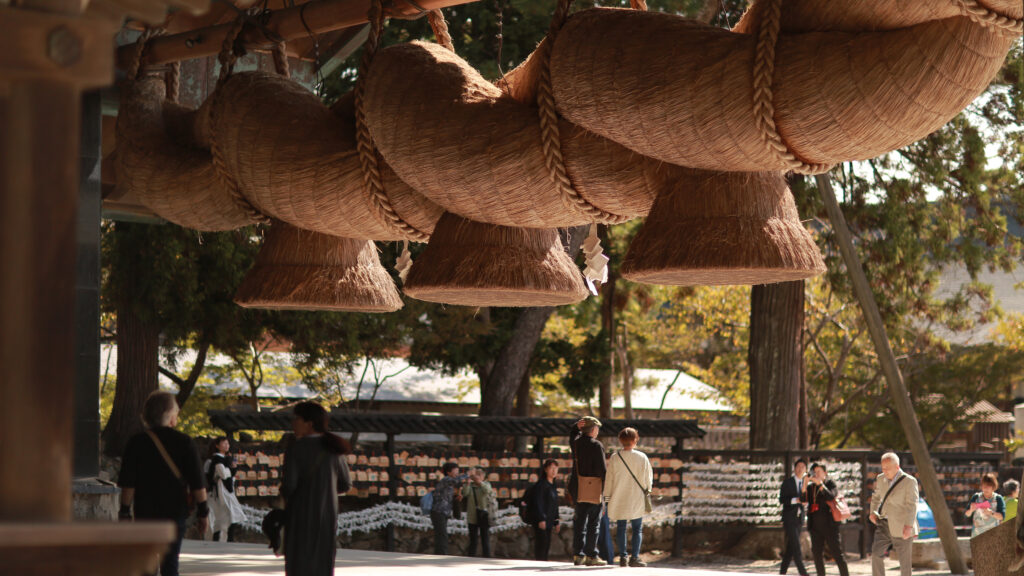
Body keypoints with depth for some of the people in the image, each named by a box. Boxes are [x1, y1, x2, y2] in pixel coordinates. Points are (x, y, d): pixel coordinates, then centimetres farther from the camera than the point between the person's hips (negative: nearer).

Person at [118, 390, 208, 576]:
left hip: (145, 512, 0)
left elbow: (128, 483, -5)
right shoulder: (184, 442, -2)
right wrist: (202, 511, 4)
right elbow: (197, 482, -3)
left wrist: (125, 512, 1)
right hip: (176, 511, 0)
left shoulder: (136, 443, -2)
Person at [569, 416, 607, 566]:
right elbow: (602, 469, -12)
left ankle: (578, 554, 10)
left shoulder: (576, 442, 6)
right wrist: (607, 489, -5)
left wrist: (577, 426, 11)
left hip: (579, 487, 6)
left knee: (580, 521, 10)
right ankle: (591, 555, 0)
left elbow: (572, 434, 32)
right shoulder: (597, 446, -12)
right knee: (593, 523, -1)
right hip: (594, 488, -6)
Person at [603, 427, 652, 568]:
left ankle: (622, 557, 6)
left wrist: (607, 496, 12)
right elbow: (648, 477, 2)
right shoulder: (642, 457, -7)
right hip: (637, 499, -1)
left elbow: (609, 478, 2)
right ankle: (634, 557, -5)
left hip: (618, 499, 1)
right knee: (637, 529, 4)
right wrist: (647, 490, 20)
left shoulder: (614, 458, -3)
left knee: (621, 528, 9)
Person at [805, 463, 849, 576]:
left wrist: (820, 483, -22)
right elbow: (804, 499, -3)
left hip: (829, 525, -5)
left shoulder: (830, 484, -1)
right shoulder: (811, 486, 12)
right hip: (815, 526, 5)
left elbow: (831, 497, -20)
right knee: (817, 553, 7)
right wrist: (805, 485, -14)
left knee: (836, 552, -7)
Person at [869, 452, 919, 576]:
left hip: (902, 527, -5)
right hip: (885, 524, 5)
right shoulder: (881, 479, 6)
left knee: (904, 559, 2)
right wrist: (873, 512, 8)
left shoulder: (909, 481, -12)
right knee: (876, 553, -10)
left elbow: (912, 505, -17)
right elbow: (876, 497, 23)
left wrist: (909, 526, -26)